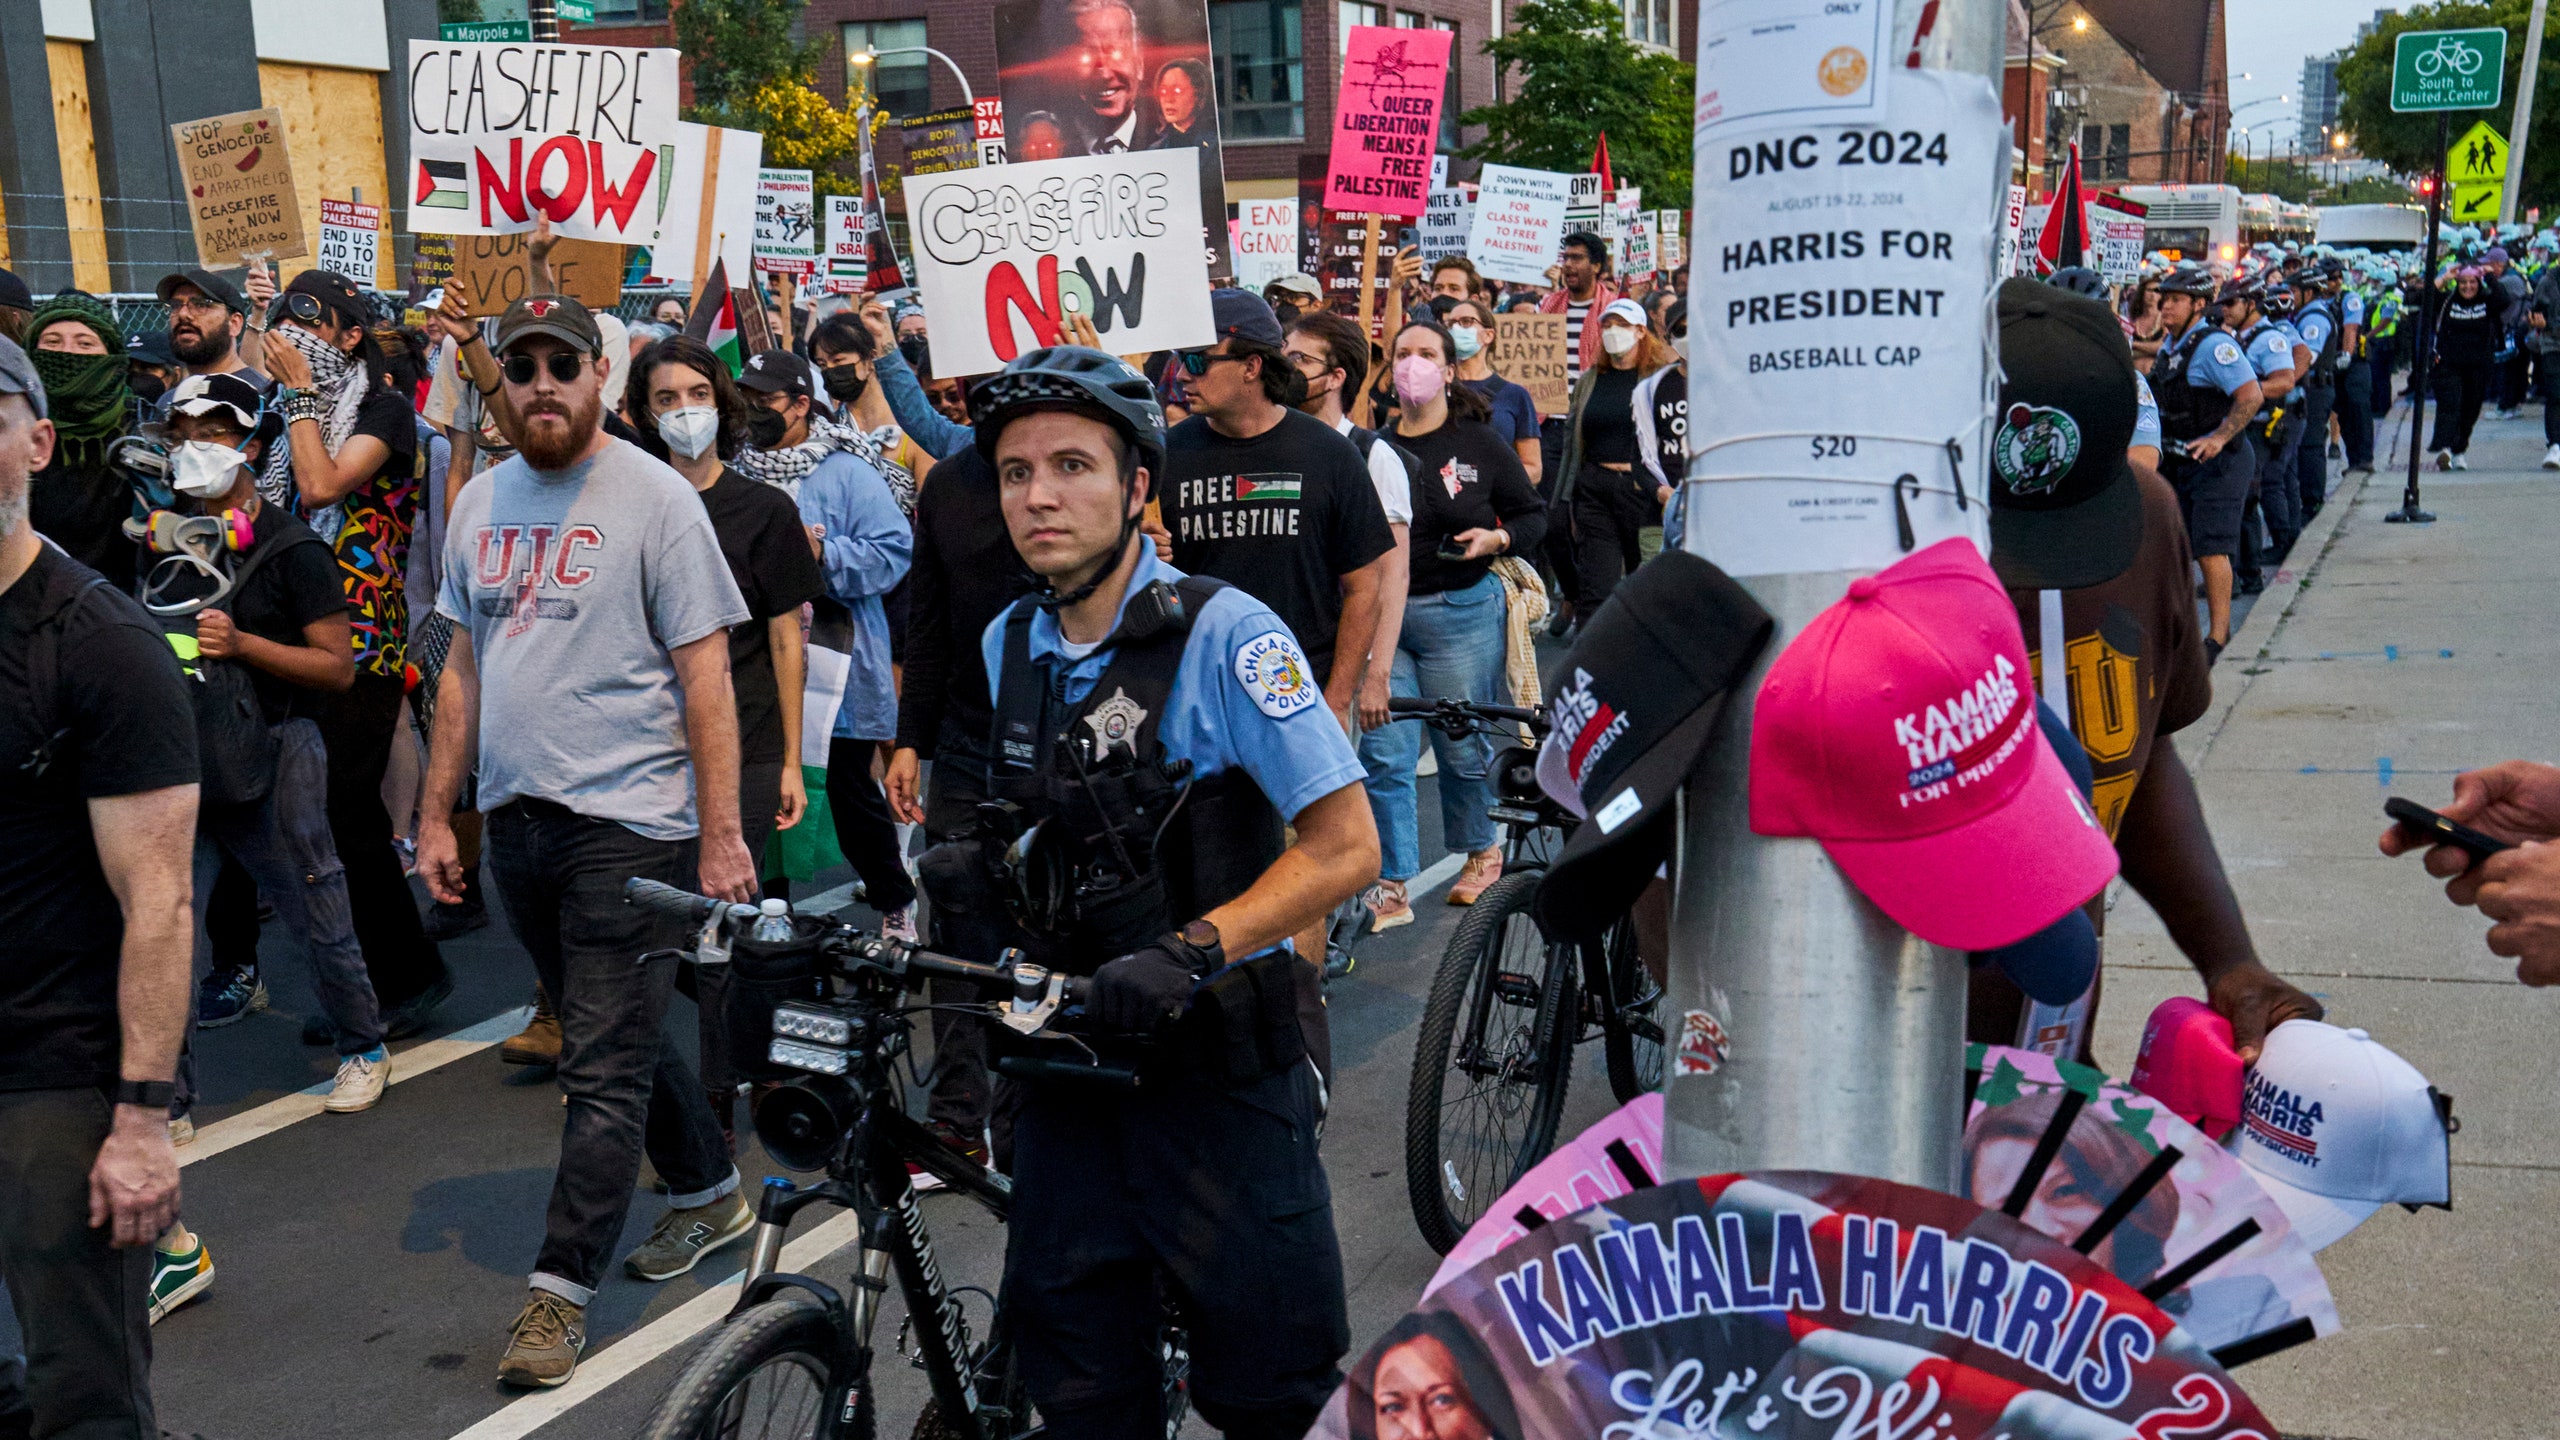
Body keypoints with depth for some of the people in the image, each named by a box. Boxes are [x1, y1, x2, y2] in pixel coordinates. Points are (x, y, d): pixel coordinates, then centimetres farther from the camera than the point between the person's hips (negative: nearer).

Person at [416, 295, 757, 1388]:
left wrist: (722, 836, -14)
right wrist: (435, 813, 13)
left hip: (629, 821, -7)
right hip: (517, 819, 7)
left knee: (605, 1069, -2)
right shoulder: (481, 503, 11)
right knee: (617, 1037, 18)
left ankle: (561, 1286, 7)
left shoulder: (653, 497, -8)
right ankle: (710, 1193, 36)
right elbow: (466, 666, 17)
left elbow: (705, 674, -11)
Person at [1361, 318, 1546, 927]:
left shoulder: (1481, 445, 1)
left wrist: (1497, 538, -10)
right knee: (1382, 754, -3)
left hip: (1461, 612, -1)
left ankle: (1479, 851, 35)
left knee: (1464, 747, 9)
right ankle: (1392, 887, 5)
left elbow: (1533, 513, 9)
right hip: (1383, 612, 1)